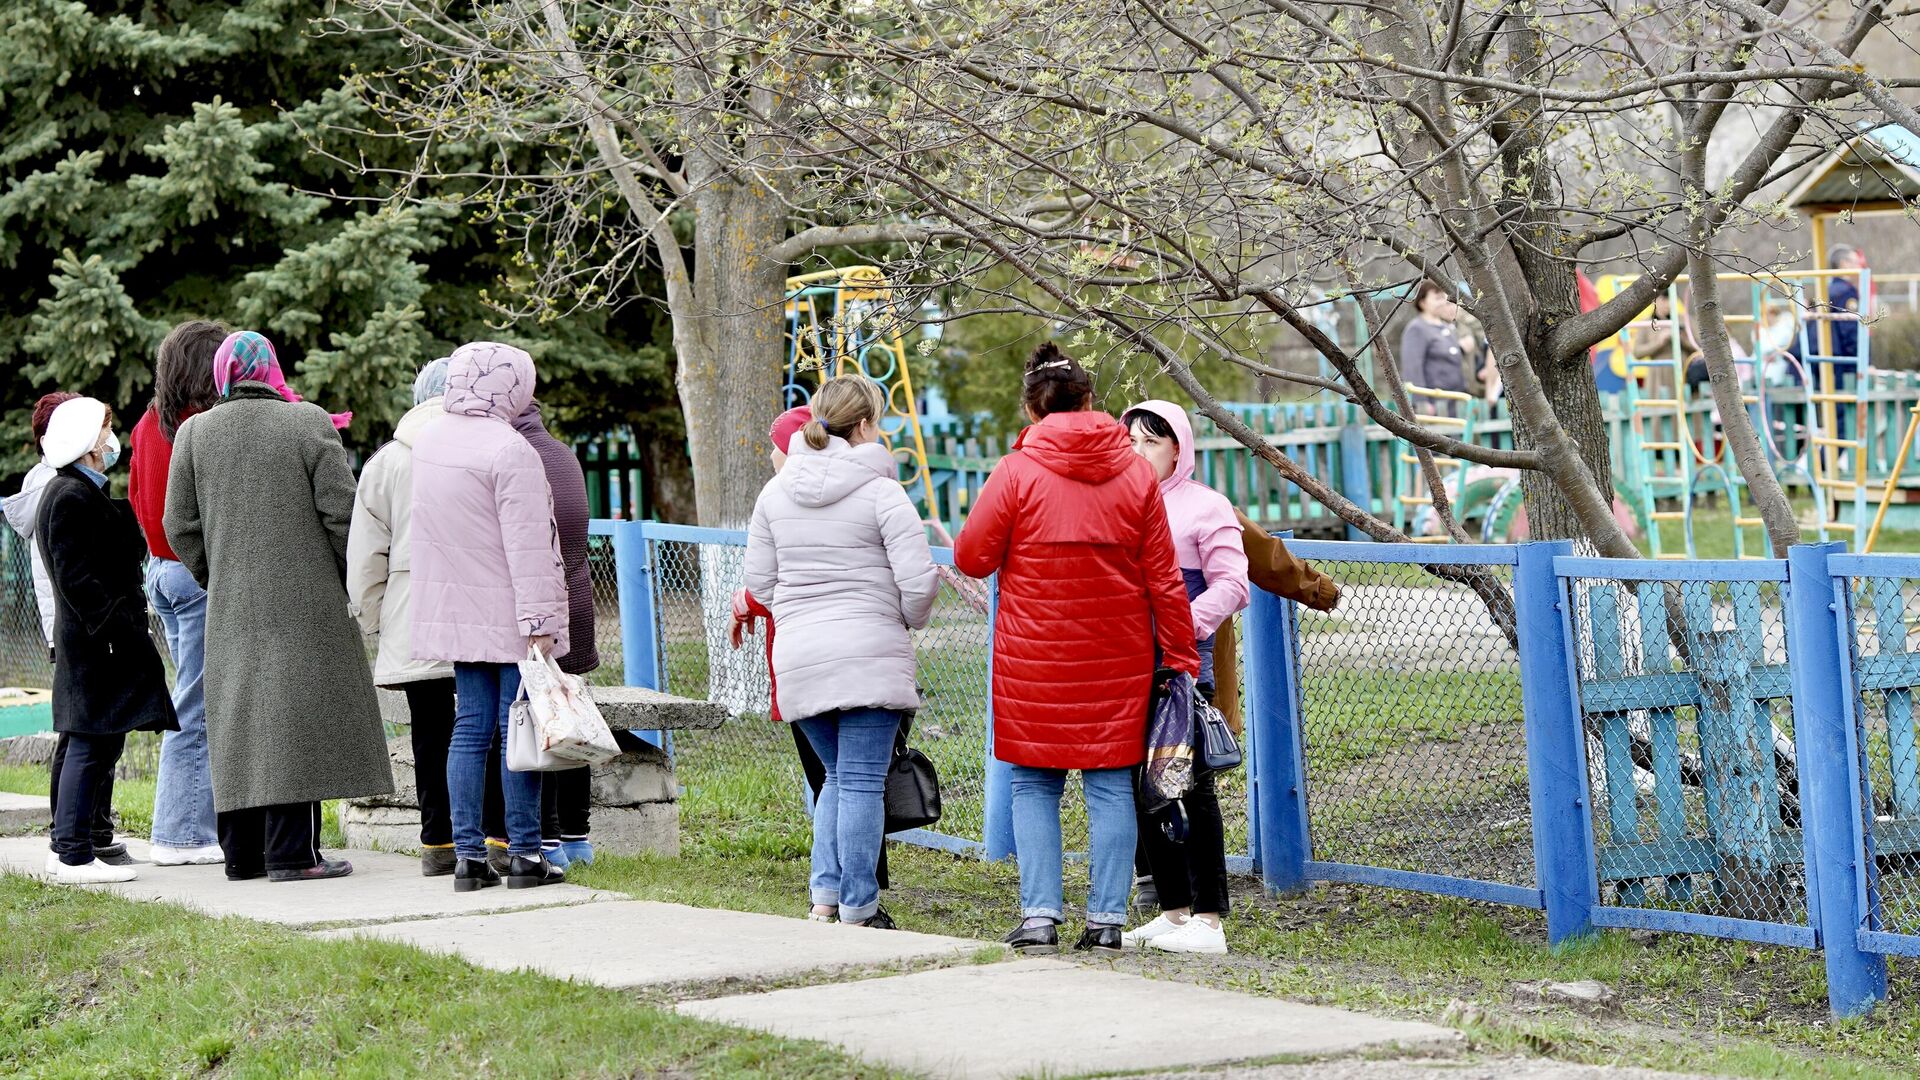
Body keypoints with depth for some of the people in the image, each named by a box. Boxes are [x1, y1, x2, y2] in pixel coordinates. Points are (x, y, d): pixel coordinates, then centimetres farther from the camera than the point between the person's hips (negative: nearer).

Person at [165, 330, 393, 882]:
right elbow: (340, 512, -7)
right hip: (306, 605, -4)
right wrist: (348, 578, 5)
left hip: (230, 608, 4)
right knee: (295, 718, -3)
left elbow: (180, 525, 6)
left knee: (238, 720, 8)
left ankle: (242, 852, 12)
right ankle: (291, 852, -7)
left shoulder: (193, 432, 5)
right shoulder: (309, 423, -5)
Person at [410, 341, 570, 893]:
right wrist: (537, 624, -19)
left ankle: (468, 853, 7)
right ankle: (524, 853, 2)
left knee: (470, 727, 8)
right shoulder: (509, 450, -17)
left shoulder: (427, 440, 8)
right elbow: (527, 548, -19)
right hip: (508, 616, -7)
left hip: (457, 614, 7)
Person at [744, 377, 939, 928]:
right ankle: (858, 912, 1)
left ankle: (824, 898, 8)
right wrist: (909, 620, 9)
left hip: (798, 658, 5)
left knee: (839, 777, 18)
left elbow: (759, 583, 12)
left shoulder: (775, 492, 9)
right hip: (870, 655, -5)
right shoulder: (881, 492, -8)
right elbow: (919, 580, -12)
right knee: (862, 783, -1)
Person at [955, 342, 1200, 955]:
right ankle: (1107, 919, 5)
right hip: (1118, 662, 2)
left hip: (1034, 660, -2)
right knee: (1111, 785, 7)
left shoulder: (1017, 472, -7)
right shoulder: (1136, 473, 1)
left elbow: (971, 558, -2)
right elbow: (1163, 578, 3)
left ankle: (1039, 915, 0)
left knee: (1033, 784, 7)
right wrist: (1181, 657, 9)